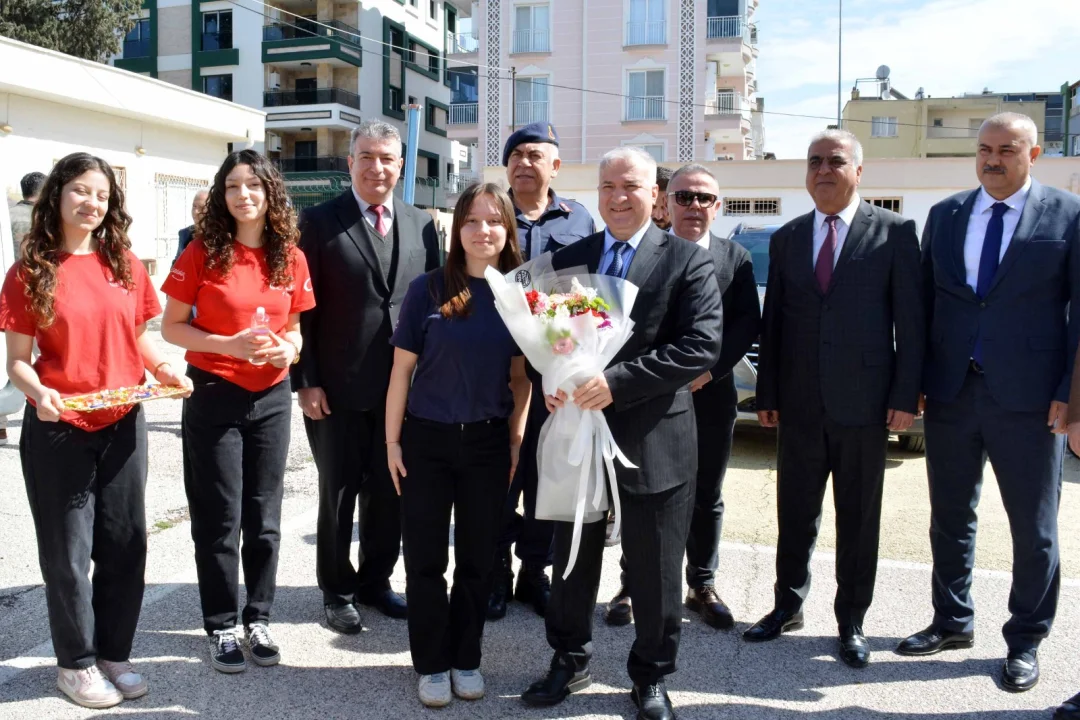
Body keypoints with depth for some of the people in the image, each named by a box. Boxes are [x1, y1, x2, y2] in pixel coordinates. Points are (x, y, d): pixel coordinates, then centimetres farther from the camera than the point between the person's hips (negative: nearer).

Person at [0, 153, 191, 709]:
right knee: (68, 551, 7)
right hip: (59, 429, -3)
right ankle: (76, 662, 25)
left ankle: (113, 653, 28)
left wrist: (164, 369, -7)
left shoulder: (125, 263, 4)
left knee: (126, 544, 11)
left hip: (124, 424, 4)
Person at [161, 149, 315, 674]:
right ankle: (222, 626, 21)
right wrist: (230, 344, -20)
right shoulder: (202, 253, -7)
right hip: (213, 396, -3)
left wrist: (289, 348, -10)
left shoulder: (291, 258, 2)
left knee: (264, 516, 11)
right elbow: (171, 327, -5)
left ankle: (258, 619, 27)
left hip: (272, 398, 3)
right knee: (219, 519, 5)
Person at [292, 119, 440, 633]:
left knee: (389, 491, 13)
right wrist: (306, 381, -10)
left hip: (404, 385, 3)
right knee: (338, 492, 9)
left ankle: (375, 580, 32)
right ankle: (338, 591, 26)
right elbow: (302, 307, -5)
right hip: (338, 386, -3)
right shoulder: (320, 222, -3)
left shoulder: (422, 225, 7)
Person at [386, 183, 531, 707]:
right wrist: (392, 441, -4)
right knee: (426, 559, 8)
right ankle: (432, 664, 25)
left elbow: (520, 377, 5)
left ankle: (466, 659, 30)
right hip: (427, 439, -1)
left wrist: (516, 442, 3)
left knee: (478, 559, 12)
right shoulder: (428, 289, -7)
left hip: (489, 443, 2)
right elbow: (402, 369, -3)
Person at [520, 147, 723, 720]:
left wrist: (617, 383, -23)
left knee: (655, 571, 10)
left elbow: (701, 346, -16)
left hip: (653, 439, -3)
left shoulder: (687, 260, -5)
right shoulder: (569, 258, 8)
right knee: (572, 560, 17)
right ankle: (569, 661, 38)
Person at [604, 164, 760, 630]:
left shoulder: (736, 258, 5)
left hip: (710, 395, 2)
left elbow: (747, 323, -1)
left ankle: (702, 587, 27)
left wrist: (710, 369, -14)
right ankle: (632, 586, 21)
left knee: (706, 498, 11)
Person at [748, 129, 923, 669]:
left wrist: (905, 396, -8)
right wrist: (767, 394, 6)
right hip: (799, 403, 3)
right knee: (795, 512, 12)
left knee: (858, 519, 8)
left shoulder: (894, 231, -1)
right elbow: (772, 320, 9)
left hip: (863, 402, -3)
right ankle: (788, 605, 29)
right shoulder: (786, 238, 10)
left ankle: (851, 621, 24)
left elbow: (910, 318, -3)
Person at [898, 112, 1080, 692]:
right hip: (950, 392, 4)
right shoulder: (944, 215, 8)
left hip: (1027, 399, -3)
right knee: (950, 516, 14)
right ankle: (953, 622, 32)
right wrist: (914, 380, 4)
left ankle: (1025, 640, 26)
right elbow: (923, 300, 9)